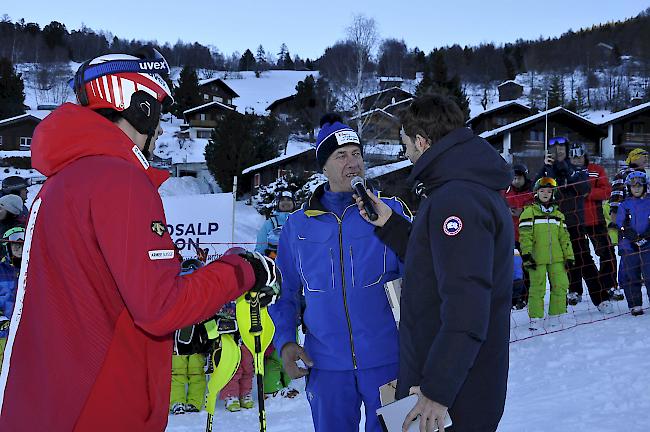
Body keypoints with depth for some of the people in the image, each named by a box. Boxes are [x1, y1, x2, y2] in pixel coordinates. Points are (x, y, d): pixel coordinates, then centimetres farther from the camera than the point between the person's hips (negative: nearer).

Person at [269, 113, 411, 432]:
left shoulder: (391, 211, 0)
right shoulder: (298, 224, 6)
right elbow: (285, 293, 11)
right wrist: (284, 342, -1)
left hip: (386, 360, -2)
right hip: (327, 365, 2)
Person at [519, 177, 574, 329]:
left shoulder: (558, 214, 16)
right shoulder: (529, 212, 2)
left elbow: (564, 237, 17)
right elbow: (525, 235, -5)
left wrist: (569, 256, 12)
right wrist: (526, 254, -13)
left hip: (556, 258, 4)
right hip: (537, 258, -4)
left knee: (561, 285, 2)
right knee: (537, 288, -3)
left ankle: (557, 315, 15)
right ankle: (535, 318, 4)